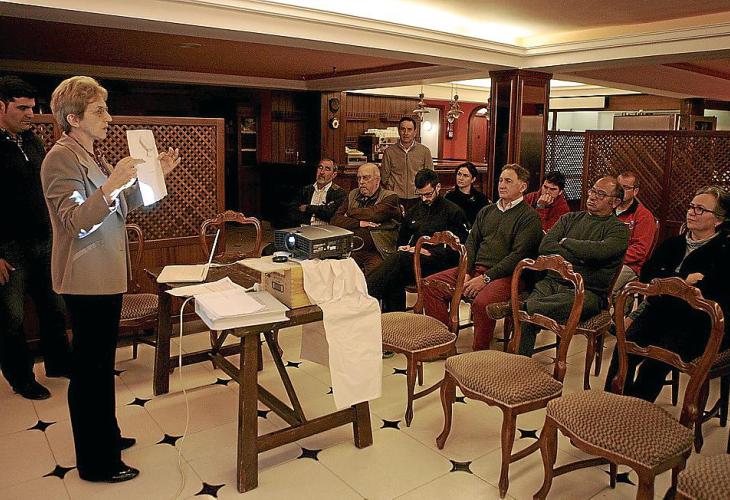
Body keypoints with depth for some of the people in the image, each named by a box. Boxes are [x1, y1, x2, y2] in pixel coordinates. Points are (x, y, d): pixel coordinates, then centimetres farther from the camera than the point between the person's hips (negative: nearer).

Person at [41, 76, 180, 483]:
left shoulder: (91, 156, 14)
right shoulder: (62, 158, -15)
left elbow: (125, 205, 19)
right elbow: (75, 222, -23)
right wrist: (111, 185, -35)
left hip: (106, 275, 10)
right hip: (86, 280, -10)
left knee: (103, 362, 19)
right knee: (90, 368, 0)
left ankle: (106, 437, 35)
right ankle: (96, 462, 12)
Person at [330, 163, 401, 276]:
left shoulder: (390, 197, 5)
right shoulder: (352, 195, 20)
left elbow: (374, 214, -14)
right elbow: (335, 220, 9)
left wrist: (350, 212, 3)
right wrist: (359, 223, -6)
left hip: (376, 253, -4)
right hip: (351, 250, 4)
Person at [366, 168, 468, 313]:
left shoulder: (453, 212, 8)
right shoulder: (414, 211, 27)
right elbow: (402, 238, 38)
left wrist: (430, 252, -12)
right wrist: (402, 247, 11)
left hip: (438, 262, -5)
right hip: (411, 258, 6)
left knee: (399, 259, -35)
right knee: (394, 279, -32)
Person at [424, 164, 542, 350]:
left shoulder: (529, 217, 0)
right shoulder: (486, 211, 22)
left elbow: (518, 255, -11)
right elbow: (471, 243, 16)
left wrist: (486, 278, -17)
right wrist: (465, 273, -3)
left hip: (504, 275, -6)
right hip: (475, 269, 7)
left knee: (482, 302, -36)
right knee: (430, 285, -10)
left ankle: (480, 353, -16)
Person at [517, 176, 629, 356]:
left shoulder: (618, 229, 7)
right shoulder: (570, 218, 20)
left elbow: (600, 250, -17)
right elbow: (545, 247, 5)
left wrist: (565, 242, 0)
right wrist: (579, 257, -7)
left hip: (587, 292, -4)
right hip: (552, 282, 4)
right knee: (524, 320, -26)